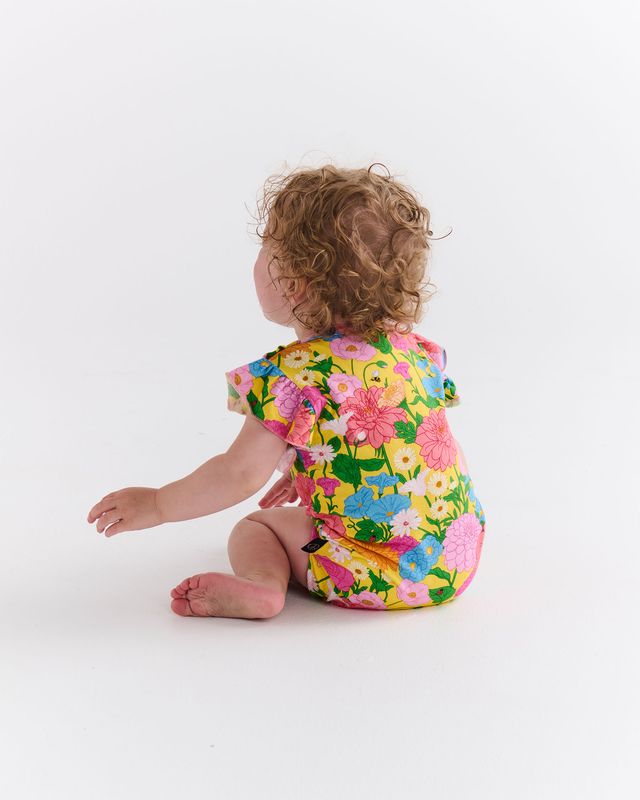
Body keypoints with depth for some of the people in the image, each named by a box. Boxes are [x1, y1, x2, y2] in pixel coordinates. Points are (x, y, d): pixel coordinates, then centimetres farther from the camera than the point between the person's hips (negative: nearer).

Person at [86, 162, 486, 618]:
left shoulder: (295, 375, -18)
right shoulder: (413, 349, 4)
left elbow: (241, 474, -15)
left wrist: (156, 505, 0)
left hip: (376, 576, -8)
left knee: (258, 524, 13)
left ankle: (262, 584, -11)